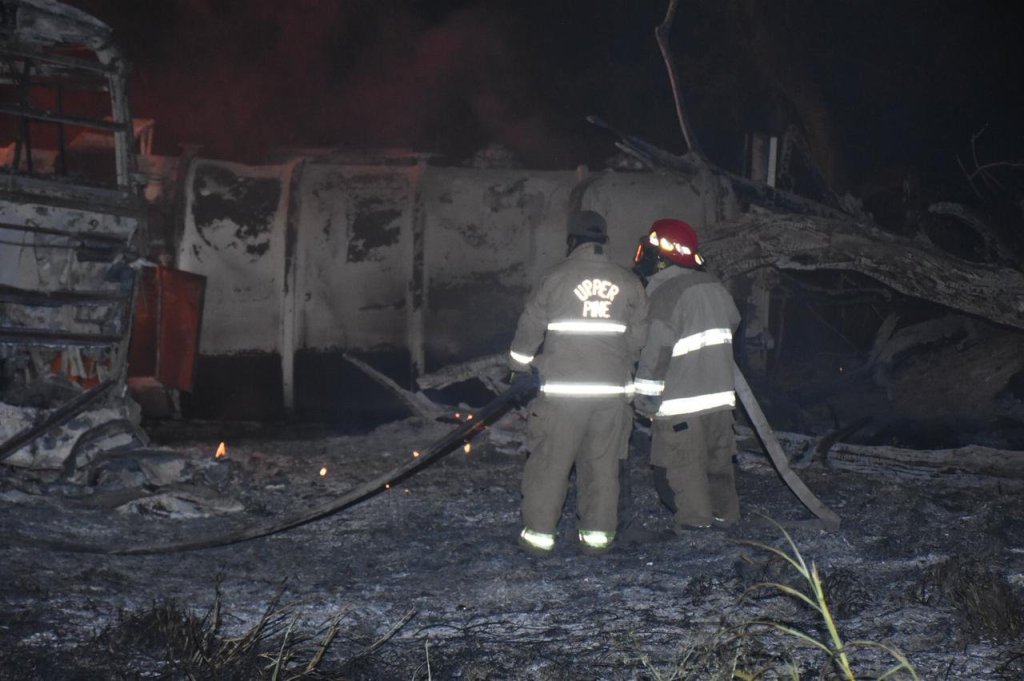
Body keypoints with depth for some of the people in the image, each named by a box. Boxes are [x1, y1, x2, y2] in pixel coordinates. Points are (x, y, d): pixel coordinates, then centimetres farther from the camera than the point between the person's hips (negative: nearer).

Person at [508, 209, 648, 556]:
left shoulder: (556, 277, -5)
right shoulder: (629, 282, 6)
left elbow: (530, 329, 1)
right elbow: (638, 336, 11)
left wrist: (519, 367, 17)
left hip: (562, 389, -3)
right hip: (612, 389, 3)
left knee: (549, 462, 3)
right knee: (602, 463, 10)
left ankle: (539, 533, 5)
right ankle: (598, 533, 13)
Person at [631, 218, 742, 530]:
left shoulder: (665, 293, -18)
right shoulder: (712, 285, 8)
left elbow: (656, 349, -21)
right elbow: (732, 321, 23)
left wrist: (645, 396, -13)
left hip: (681, 404, -8)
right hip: (720, 395, 8)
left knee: (680, 469, 0)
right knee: (718, 460, 19)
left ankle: (696, 522, 0)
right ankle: (725, 514, 28)